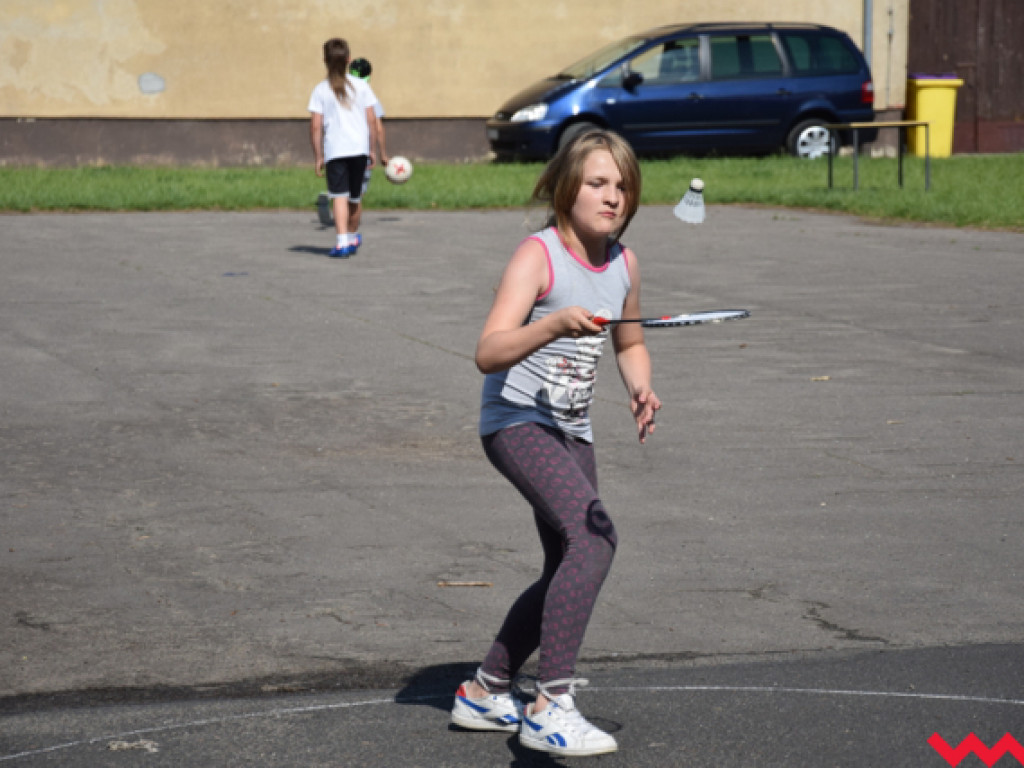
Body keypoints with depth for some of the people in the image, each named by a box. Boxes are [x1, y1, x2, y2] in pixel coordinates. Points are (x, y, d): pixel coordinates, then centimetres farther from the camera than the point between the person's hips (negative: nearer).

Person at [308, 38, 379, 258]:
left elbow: (315, 126, -3)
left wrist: (318, 157, 3)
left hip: (334, 151, -2)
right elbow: (371, 121, 4)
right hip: (359, 149, 2)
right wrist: (372, 149, 12)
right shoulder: (361, 86, 5)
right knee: (355, 197, 15)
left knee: (339, 196, -7)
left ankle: (342, 241, -22)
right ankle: (352, 237, 33)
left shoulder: (321, 90, 1)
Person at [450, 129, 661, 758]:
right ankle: (552, 707, -26)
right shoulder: (538, 256, -17)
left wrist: (641, 389, 2)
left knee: (568, 573, 13)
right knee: (594, 537, -27)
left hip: (572, 431, 8)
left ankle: (485, 693, 30)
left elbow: (630, 342, 22)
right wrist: (554, 325, -44)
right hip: (517, 420, -8)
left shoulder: (624, 264, 4)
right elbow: (488, 353, -29)